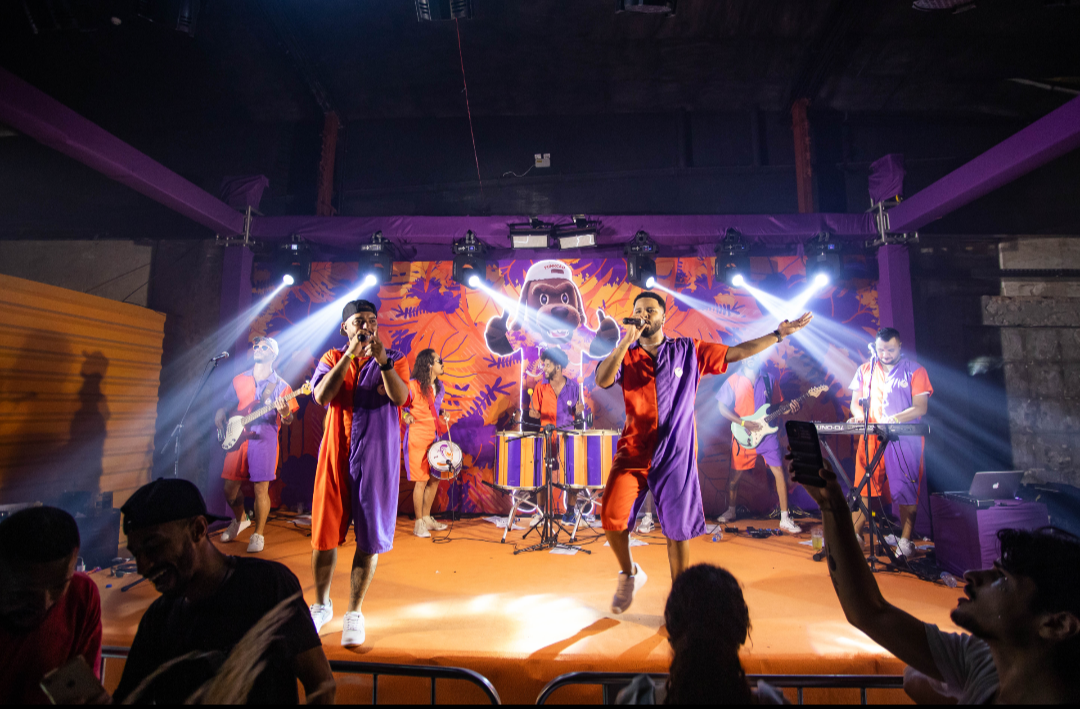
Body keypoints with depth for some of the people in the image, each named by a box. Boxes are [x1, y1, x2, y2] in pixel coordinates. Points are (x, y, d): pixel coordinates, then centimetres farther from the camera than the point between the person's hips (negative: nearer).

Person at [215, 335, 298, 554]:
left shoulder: (280, 385, 3)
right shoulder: (239, 380, 13)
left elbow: (288, 421, 0)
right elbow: (225, 406, 19)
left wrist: (285, 414, -22)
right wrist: (219, 418, 0)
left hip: (264, 439, -4)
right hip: (238, 438, 4)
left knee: (261, 488, -5)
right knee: (230, 487, 7)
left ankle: (258, 535, 11)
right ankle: (240, 519, 36)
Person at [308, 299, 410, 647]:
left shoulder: (394, 360, 4)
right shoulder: (332, 358, 8)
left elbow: (400, 397, -14)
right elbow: (321, 395, -11)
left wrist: (382, 360, -27)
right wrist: (350, 354, -17)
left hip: (377, 457, -1)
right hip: (336, 454, 2)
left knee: (370, 537, 4)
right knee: (324, 531, 9)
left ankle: (354, 612, 21)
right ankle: (321, 605, 32)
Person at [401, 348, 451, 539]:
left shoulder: (439, 386, 11)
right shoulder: (413, 385, -13)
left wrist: (443, 414, 4)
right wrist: (405, 416, -27)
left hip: (435, 437, 8)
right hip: (418, 438, -7)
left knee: (435, 479, 12)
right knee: (421, 481, -2)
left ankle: (427, 517, 27)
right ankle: (419, 523, 12)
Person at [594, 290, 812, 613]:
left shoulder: (688, 351, 7)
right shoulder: (625, 355, 6)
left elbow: (736, 352, 11)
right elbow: (602, 380, -12)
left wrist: (778, 333, 10)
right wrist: (624, 344, -22)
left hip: (676, 455, 0)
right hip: (633, 452, 0)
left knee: (679, 529, 7)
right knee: (612, 517, -13)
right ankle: (629, 574, 17)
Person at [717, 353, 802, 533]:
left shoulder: (768, 379, 7)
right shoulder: (734, 381, -2)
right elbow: (723, 408, -5)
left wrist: (789, 409, -7)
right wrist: (744, 423, -13)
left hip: (767, 433, 2)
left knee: (779, 472, -5)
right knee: (735, 476, 7)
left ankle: (785, 520, 6)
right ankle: (731, 511, 30)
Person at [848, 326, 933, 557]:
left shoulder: (914, 371, 3)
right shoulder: (864, 370, 12)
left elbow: (920, 408, -5)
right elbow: (855, 402, 14)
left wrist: (893, 419, -21)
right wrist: (859, 416, -9)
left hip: (905, 440, -2)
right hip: (871, 438, 2)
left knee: (906, 491, 2)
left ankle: (905, 541, 14)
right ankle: (854, 536, 7)